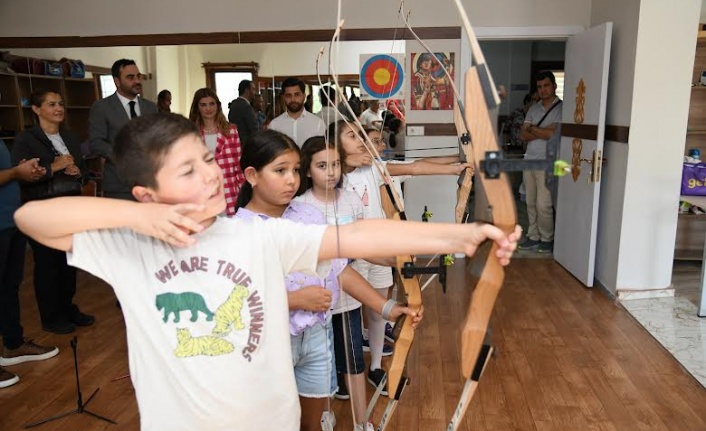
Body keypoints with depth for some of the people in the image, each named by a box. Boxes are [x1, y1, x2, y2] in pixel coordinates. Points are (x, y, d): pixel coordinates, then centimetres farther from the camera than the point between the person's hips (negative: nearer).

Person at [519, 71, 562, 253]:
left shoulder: (561, 108, -7)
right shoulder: (534, 109, 13)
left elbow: (554, 134, -19)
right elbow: (523, 134, 4)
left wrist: (533, 129, -5)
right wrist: (543, 132, -12)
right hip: (529, 161, 6)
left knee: (543, 205, -5)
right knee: (531, 203, 10)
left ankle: (547, 239, 11)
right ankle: (533, 236, 21)